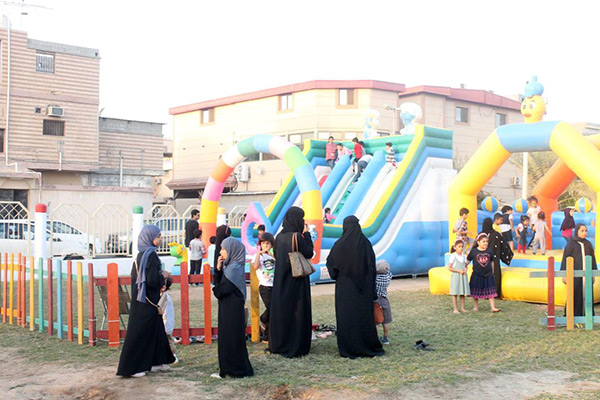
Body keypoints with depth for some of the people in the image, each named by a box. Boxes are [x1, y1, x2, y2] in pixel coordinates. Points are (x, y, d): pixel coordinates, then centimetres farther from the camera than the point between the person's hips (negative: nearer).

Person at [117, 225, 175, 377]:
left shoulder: (141, 255, 10)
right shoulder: (151, 255, -18)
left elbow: (135, 277, 15)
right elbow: (153, 280, -25)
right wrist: (162, 277, -5)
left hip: (139, 300, 10)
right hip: (147, 302, -10)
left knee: (155, 330, 18)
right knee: (140, 332, -2)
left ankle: (154, 362, 28)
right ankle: (131, 368, 4)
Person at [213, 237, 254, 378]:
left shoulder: (234, 268, -18)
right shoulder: (229, 266, 11)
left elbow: (220, 290, -24)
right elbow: (218, 283, 11)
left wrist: (216, 290, -2)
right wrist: (218, 269, -2)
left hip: (232, 310, -9)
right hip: (228, 308, 9)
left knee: (231, 338, -1)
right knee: (227, 338, 15)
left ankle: (236, 369, 7)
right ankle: (230, 368, 23)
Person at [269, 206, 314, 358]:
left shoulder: (280, 236, 5)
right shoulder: (297, 236, -16)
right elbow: (309, 253, -9)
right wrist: (307, 234, -3)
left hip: (281, 281, 7)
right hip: (296, 281, -7)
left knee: (280, 311, 13)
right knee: (295, 311, 0)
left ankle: (277, 345, 21)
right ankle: (295, 347, 4)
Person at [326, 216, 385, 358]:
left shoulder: (340, 244, -11)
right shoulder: (366, 243, -4)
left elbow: (330, 263, -1)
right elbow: (372, 266, 1)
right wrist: (372, 290, 8)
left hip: (345, 286, -2)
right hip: (364, 287, 3)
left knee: (346, 316, 4)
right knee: (365, 314, 11)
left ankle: (349, 349, 6)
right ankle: (369, 346, 17)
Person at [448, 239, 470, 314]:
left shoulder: (464, 256, 8)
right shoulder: (453, 256, -8)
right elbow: (449, 268, -8)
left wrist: (465, 270, -6)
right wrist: (459, 271, -16)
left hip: (463, 276, 5)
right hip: (455, 276, -5)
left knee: (463, 293, 7)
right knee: (455, 293, -2)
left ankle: (462, 308, 14)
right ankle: (455, 309, 2)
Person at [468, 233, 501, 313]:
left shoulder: (489, 251, 3)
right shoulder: (474, 251, -5)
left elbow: (492, 261, 13)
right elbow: (468, 260, 2)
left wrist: (492, 272, 16)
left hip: (488, 275, 2)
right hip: (477, 275, -2)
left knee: (490, 291, -1)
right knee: (476, 291, 8)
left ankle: (493, 307, 1)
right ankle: (476, 306, 24)